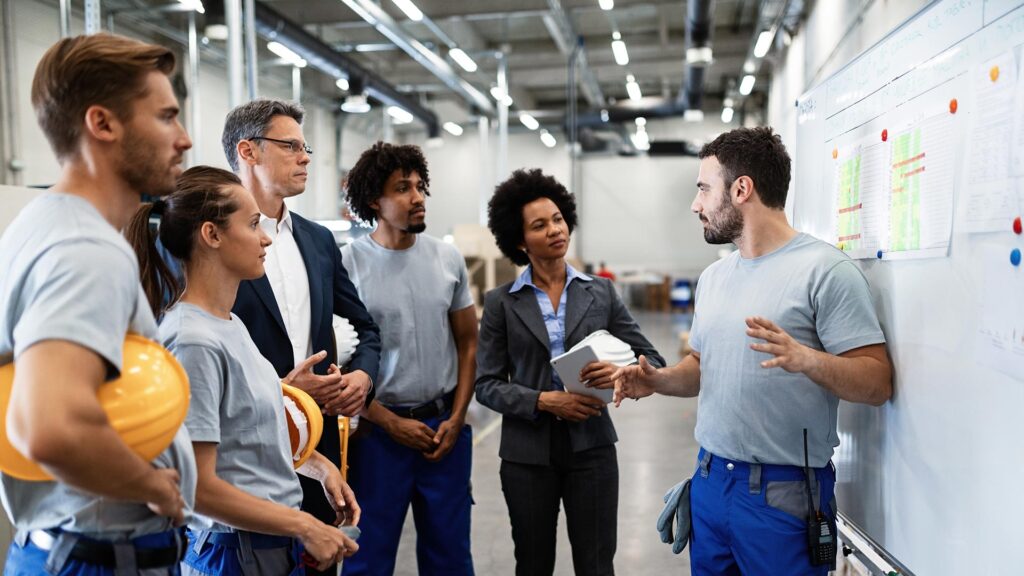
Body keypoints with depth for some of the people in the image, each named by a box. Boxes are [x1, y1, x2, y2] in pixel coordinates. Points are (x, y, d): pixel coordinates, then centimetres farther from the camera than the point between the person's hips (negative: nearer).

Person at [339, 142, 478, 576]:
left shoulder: (448, 259, 2)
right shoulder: (348, 263, -9)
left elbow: (468, 342, 8)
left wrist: (456, 419, -2)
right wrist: (392, 423, -9)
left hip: (446, 426, 4)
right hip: (379, 429, -3)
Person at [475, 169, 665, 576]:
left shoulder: (601, 293, 2)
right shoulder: (501, 302, -1)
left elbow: (652, 361, 2)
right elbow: (486, 384, -3)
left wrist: (623, 373, -20)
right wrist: (543, 401, -18)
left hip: (591, 447, 1)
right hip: (527, 452, 0)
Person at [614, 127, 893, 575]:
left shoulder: (824, 269, -13)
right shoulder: (713, 277, 10)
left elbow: (877, 382, -15)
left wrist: (805, 358, -32)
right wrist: (658, 380, -2)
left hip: (783, 491, -6)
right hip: (709, 479, 7)